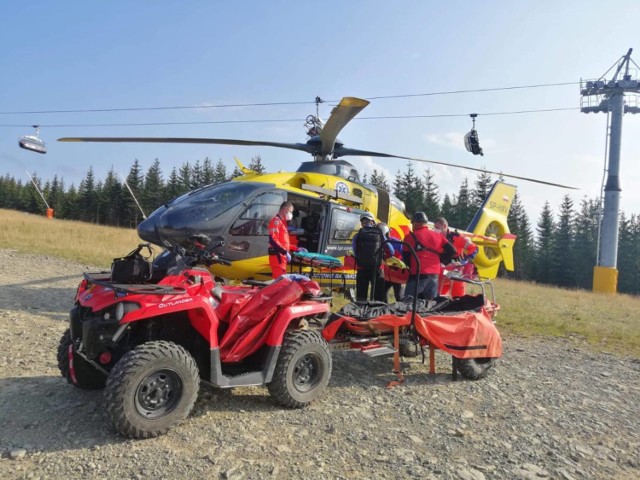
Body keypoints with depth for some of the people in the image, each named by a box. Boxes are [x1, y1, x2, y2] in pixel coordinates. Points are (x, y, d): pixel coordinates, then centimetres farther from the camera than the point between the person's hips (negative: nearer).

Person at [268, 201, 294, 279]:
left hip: (281, 256, 10)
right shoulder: (276, 221, -10)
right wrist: (285, 252, -23)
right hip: (277, 256, -10)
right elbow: (273, 240, -21)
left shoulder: (282, 222, 22)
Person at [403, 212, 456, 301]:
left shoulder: (410, 236, 1)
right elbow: (452, 251, 8)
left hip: (418, 275, -5)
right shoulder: (438, 235, 13)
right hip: (435, 275, 5)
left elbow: (406, 258, 2)